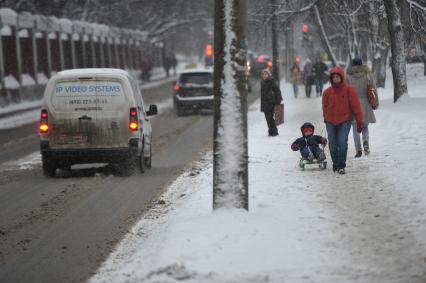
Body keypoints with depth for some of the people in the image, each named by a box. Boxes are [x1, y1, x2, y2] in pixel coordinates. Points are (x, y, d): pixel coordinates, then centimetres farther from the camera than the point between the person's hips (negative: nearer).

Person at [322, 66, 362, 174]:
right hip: (330, 122, 3)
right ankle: (335, 164, 24)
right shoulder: (327, 92, 0)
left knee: (342, 143, -15)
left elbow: (356, 106, -4)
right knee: (333, 144, 7)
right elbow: (325, 107, 14)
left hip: (345, 121, -3)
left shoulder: (349, 90, -6)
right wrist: (326, 119, 17)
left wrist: (359, 121, -5)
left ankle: (341, 166, -8)